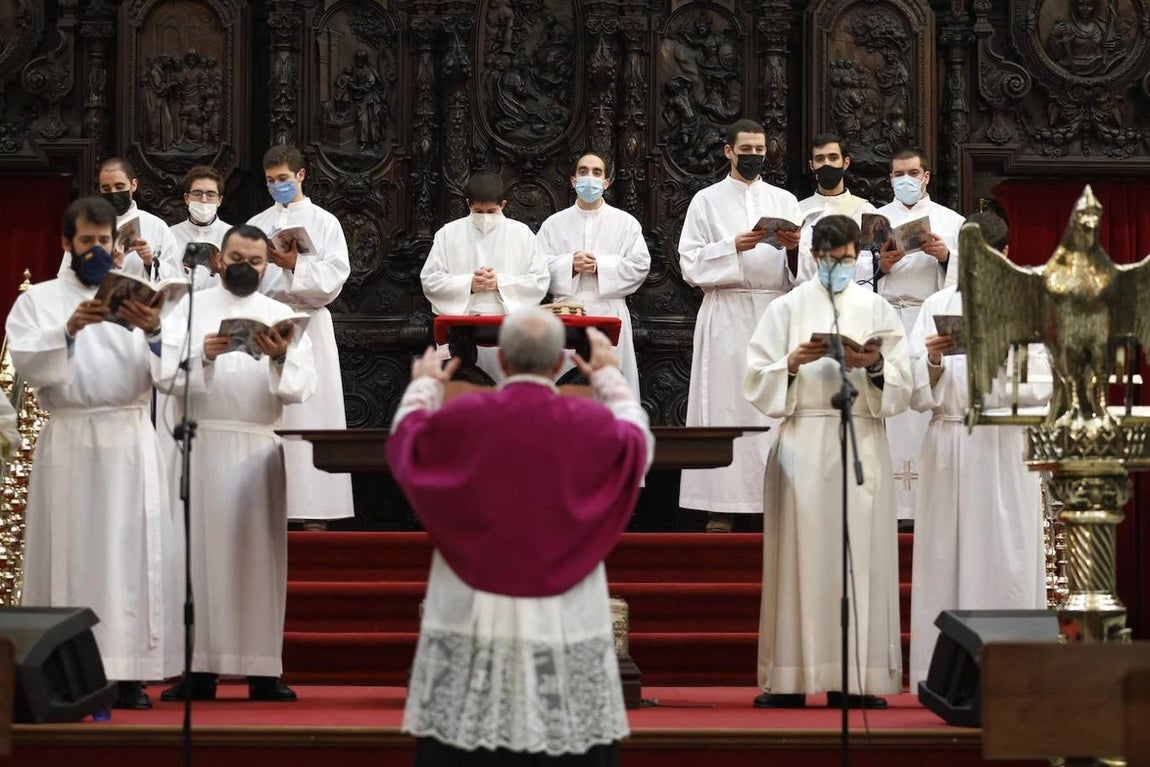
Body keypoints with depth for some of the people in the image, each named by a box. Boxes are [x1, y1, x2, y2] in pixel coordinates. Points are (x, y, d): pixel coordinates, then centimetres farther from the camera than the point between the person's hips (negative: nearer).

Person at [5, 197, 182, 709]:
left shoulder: (137, 300, 14)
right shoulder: (39, 300, 9)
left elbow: (167, 373, 3)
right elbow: (27, 363, -6)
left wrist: (154, 334, -17)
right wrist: (69, 329, -20)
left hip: (131, 441, 2)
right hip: (69, 441, -2)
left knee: (133, 552, -3)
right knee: (71, 553, -5)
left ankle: (129, 675, -2)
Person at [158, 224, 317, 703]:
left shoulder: (281, 316, 12)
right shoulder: (189, 309, 9)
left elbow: (301, 388, 2)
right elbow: (166, 373, -3)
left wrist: (282, 358, -17)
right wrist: (202, 355, -20)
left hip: (258, 448, 1)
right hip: (199, 444, -1)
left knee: (259, 553, -1)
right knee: (199, 552, -3)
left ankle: (262, 671, 1)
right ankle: (199, 669, -2)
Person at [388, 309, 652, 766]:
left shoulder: (462, 420, -7)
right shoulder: (591, 424, -5)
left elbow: (404, 437, 15)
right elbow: (638, 441, 19)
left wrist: (424, 385, 34)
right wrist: (610, 377, 35)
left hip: (472, 621, 0)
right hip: (568, 625, 0)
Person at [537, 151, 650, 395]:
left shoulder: (625, 222, 10)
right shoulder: (554, 223, 13)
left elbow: (640, 265, 0)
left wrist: (601, 266, -10)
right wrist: (570, 265, -13)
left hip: (609, 313, -1)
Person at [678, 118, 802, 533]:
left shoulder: (785, 201, 15)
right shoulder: (707, 201, 9)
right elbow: (691, 263, -1)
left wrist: (793, 247, -11)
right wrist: (734, 246, -14)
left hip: (776, 311, 2)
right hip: (726, 315, -2)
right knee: (724, 404, -6)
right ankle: (721, 507, -5)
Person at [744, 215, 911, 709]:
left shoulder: (877, 309, 11)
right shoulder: (788, 308, 9)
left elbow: (902, 385, 6)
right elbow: (757, 380, 4)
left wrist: (874, 366, -13)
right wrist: (793, 362, -13)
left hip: (864, 442, 1)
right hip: (803, 441, -1)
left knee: (861, 556, -3)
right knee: (801, 556, -4)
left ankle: (854, 679, -2)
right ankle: (789, 679, -4)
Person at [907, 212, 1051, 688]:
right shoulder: (937, 306, 10)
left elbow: (1042, 385, -3)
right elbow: (917, 393, 6)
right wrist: (933, 362, -13)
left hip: (1005, 447, -2)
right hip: (948, 446, 2)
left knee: (1005, 554, -4)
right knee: (946, 555, 0)